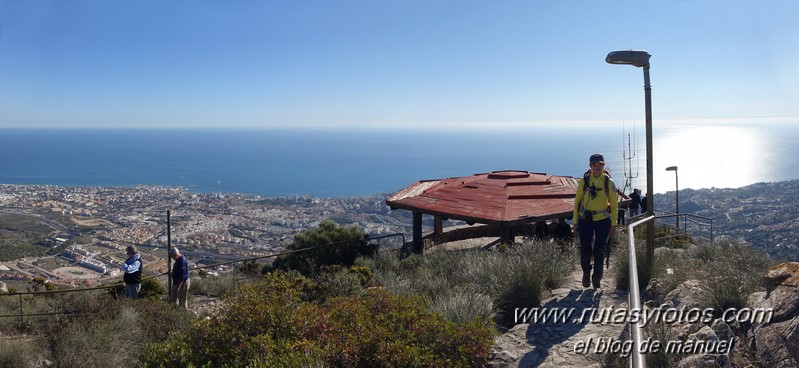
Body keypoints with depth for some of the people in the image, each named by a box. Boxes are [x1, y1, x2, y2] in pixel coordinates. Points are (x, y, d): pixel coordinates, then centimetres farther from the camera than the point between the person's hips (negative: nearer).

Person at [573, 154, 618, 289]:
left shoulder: (609, 183, -4)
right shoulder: (584, 181, -3)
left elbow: (614, 205, 1)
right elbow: (577, 202, 4)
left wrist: (614, 225, -2)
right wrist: (575, 222, 2)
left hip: (603, 220, 0)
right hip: (585, 220, 1)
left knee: (599, 251, 1)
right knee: (585, 250, 5)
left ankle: (597, 278, 19)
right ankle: (586, 274, 30)